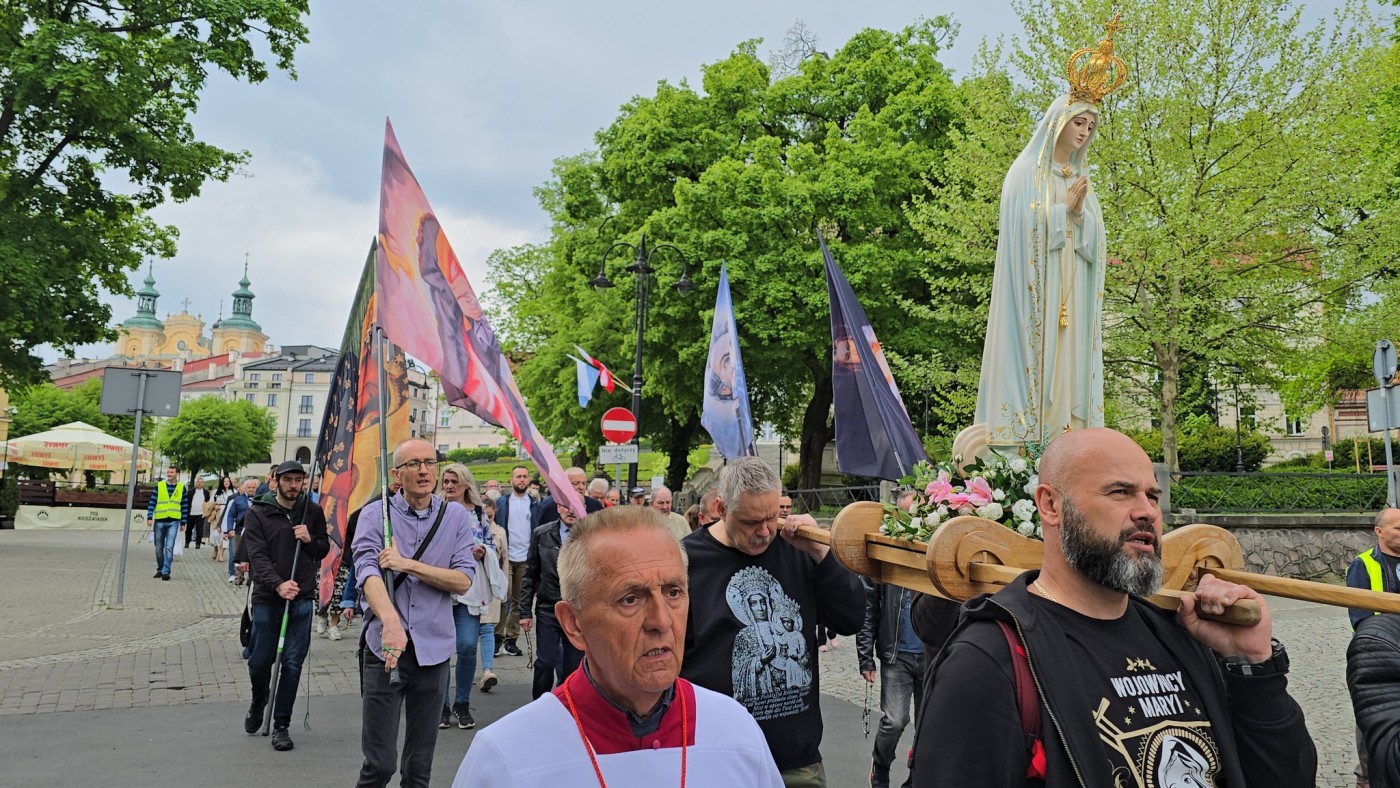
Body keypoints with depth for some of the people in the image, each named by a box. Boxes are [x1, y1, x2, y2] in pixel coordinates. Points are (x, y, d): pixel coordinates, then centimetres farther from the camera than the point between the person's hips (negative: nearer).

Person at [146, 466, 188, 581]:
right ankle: (160, 569, 25)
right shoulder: (159, 486, 4)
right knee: (159, 548, 10)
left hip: (173, 522, -2)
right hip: (159, 521, 2)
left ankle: (166, 571, -11)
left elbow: (185, 506, 7)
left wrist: (183, 523, 6)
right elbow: (152, 502, 3)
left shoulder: (182, 488, 4)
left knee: (169, 547, -12)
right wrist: (149, 517, -8)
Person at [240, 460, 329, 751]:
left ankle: (281, 725, 14)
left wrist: (310, 540, -9)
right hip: (267, 598, -1)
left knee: (292, 663, 1)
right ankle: (258, 704, 38)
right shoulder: (257, 514, -2)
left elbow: (324, 549, 14)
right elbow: (257, 556, -12)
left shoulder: (313, 512, 6)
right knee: (260, 661, 7)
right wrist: (278, 584, -27)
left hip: (302, 599, 1)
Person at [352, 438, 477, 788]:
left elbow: (463, 580, -4)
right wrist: (391, 622, -36)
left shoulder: (455, 516, 3)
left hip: (433, 650, 2)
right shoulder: (374, 516, -3)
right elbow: (368, 574, -19)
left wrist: (408, 564, -16)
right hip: (385, 649, -2)